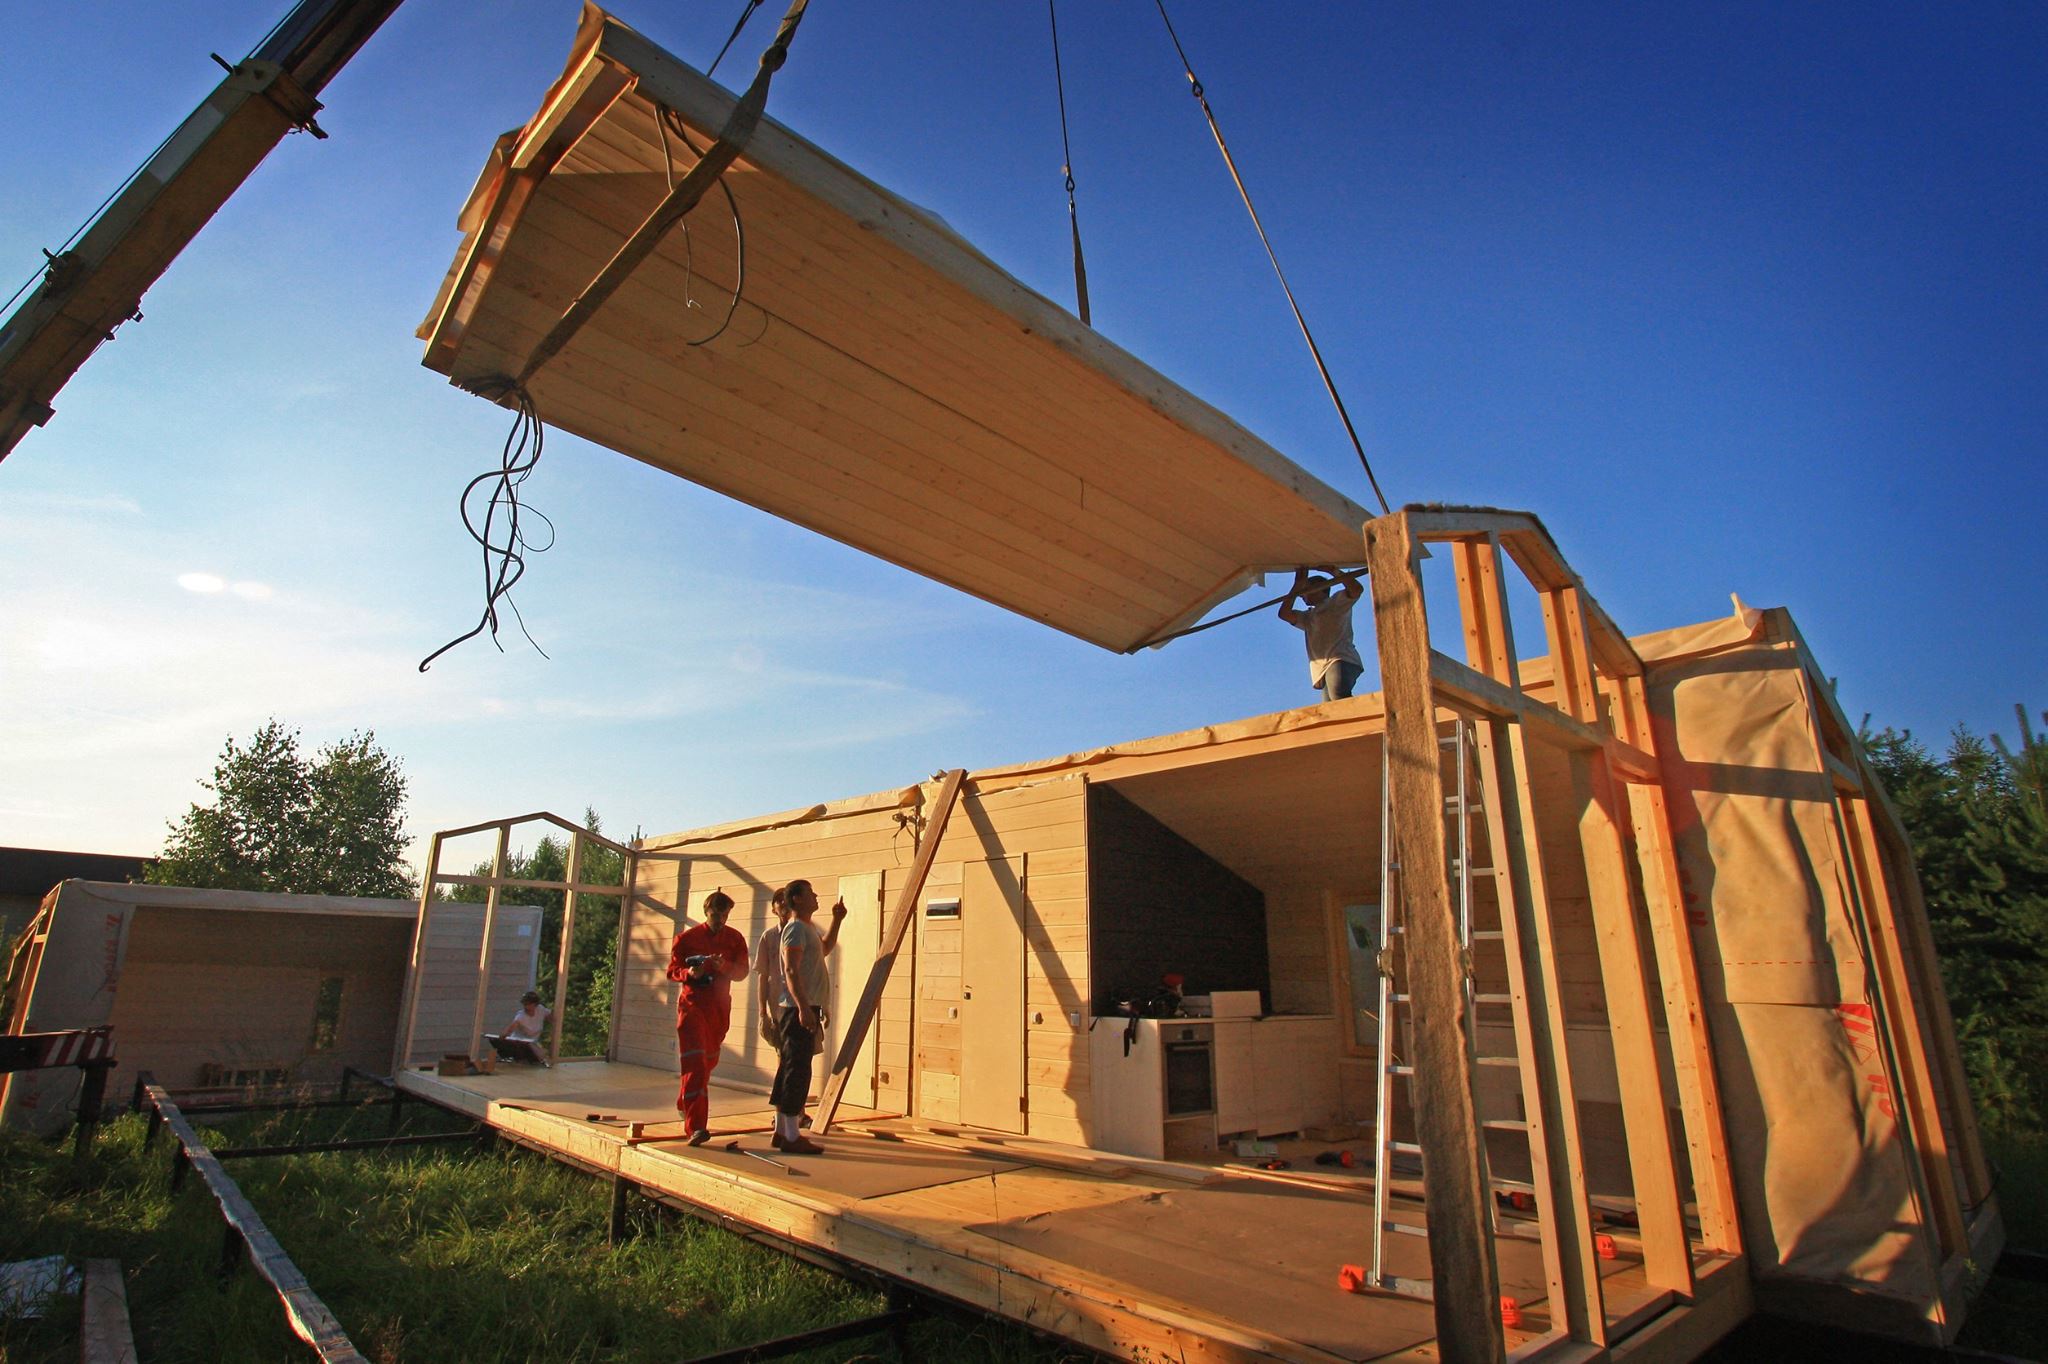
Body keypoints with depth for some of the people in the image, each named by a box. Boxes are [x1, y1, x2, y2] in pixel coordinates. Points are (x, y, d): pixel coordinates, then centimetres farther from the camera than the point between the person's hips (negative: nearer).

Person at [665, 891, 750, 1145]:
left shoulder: (734, 939, 5)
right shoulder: (686, 938, -2)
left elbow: (742, 970, 1)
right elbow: (672, 970, 1)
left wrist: (724, 966, -19)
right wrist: (689, 973, -20)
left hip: (719, 1005, 4)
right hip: (692, 1003, -4)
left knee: (709, 1061, 17)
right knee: (695, 1063, -13)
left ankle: (685, 1104, 42)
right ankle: (695, 1127, -18)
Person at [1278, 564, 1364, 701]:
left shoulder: (1337, 601, 16)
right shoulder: (1307, 617, 36)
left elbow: (1357, 589, -3)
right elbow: (1284, 614, 21)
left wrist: (1332, 570, 4)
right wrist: (1297, 584, 23)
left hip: (1341, 661, -6)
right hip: (1323, 668, 6)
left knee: (1339, 697, -34)